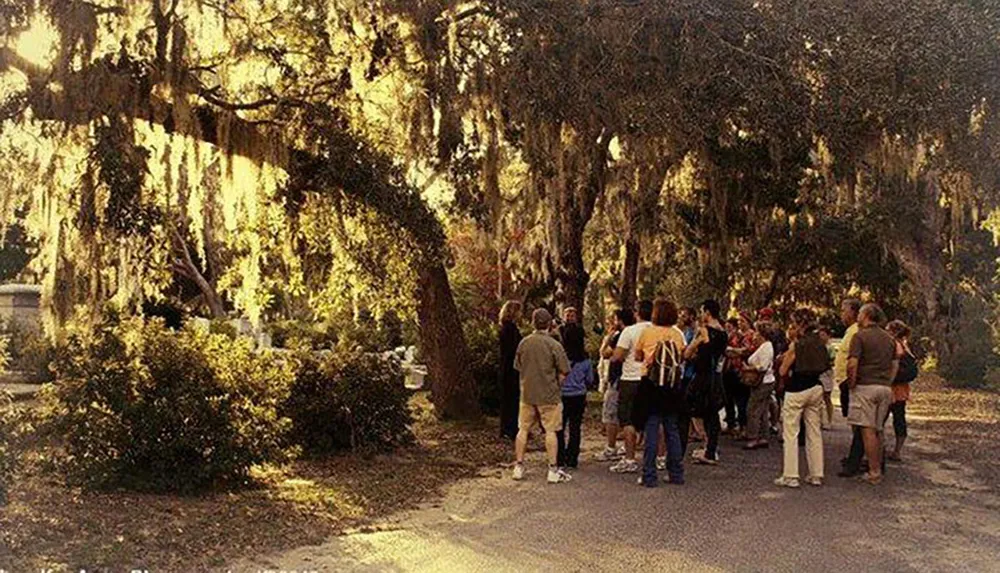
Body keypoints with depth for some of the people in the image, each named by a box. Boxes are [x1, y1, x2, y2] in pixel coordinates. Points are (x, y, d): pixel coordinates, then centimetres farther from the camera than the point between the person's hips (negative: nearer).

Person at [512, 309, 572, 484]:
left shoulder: (524, 343, 0)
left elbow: (517, 366, 11)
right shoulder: (554, 345, -12)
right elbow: (564, 371, -10)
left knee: (523, 429, 11)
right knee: (550, 431, 2)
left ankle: (518, 466, 15)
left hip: (527, 393, 4)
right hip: (549, 394, -4)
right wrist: (555, 384, 8)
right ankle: (553, 470, 4)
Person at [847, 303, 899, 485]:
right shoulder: (889, 338, 14)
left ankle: (874, 473, -6)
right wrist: (887, 383, 20)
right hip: (885, 388, 7)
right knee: (878, 430, 14)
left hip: (865, 387, -7)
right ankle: (878, 469, 17)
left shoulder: (860, 336, -8)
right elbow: (895, 365, 18)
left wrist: (851, 384, -5)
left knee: (868, 430, -5)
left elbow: (852, 364, -16)